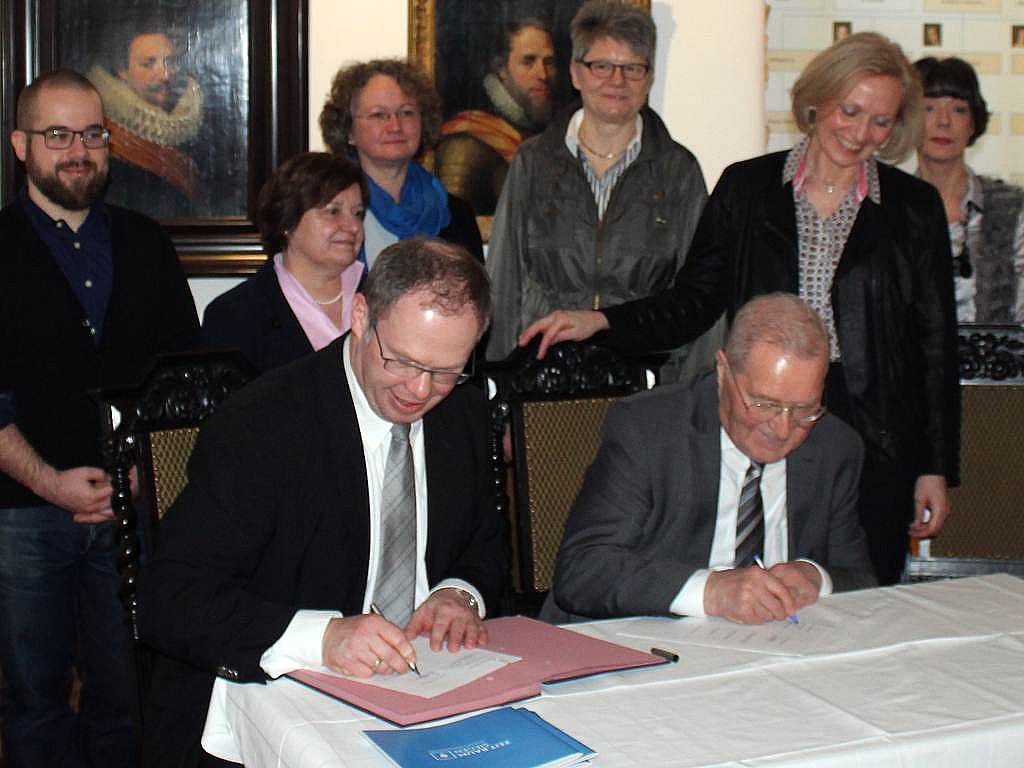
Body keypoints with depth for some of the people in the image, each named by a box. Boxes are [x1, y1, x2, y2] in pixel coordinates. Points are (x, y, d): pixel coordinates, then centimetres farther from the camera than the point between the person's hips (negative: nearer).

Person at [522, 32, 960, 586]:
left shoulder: (915, 207, 4)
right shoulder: (745, 188, 4)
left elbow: (936, 343, 5)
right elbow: (693, 302, 6)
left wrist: (935, 468, 3)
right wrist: (601, 322, -10)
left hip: (873, 446, 0)